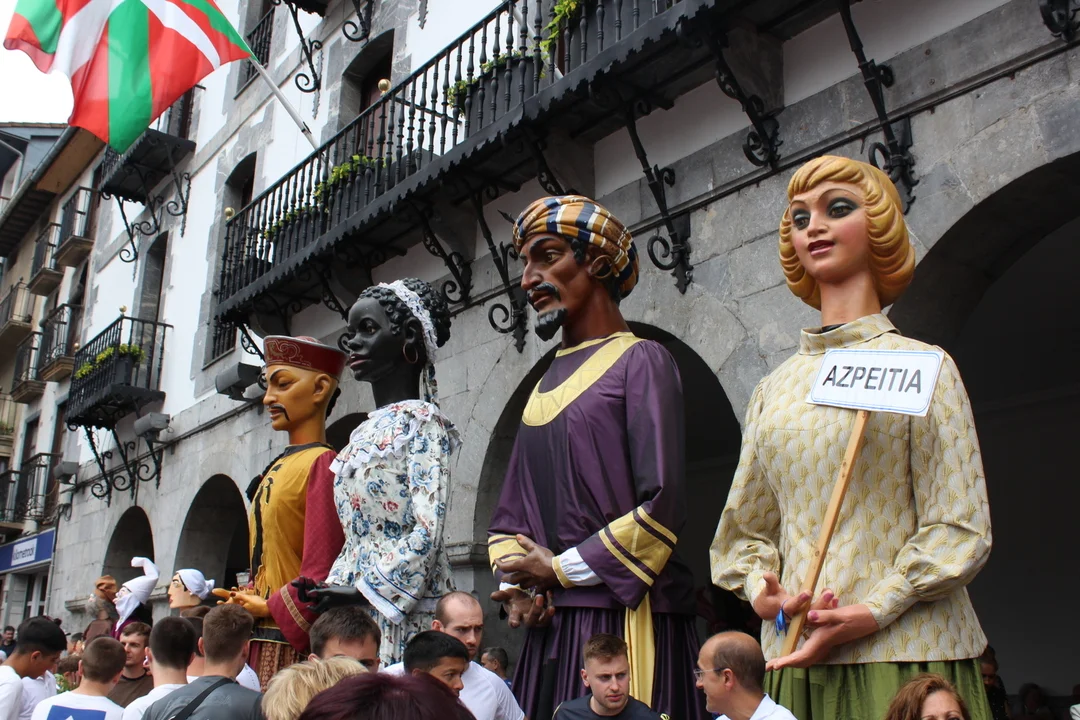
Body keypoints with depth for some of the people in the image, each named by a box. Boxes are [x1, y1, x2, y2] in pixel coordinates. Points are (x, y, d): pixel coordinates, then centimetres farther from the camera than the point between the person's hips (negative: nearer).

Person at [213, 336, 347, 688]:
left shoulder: (321, 464, -13)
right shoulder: (277, 468, 15)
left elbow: (320, 573, -19)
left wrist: (271, 607, -8)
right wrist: (248, 599, 2)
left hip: (295, 643, -8)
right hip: (262, 638, 8)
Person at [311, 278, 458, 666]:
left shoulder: (420, 418, -5)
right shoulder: (363, 433, 17)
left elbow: (427, 531, -15)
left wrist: (365, 591, -18)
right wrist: (334, 591, 7)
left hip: (403, 608, -7)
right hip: (355, 610, 7)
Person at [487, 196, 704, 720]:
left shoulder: (639, 360, -5)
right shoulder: (546, 385, 16)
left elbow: (662, 504, -16)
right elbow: (510, 514, 17)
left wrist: (559, 569, -9)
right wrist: (513, 585, -1)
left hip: (627, 618, -6)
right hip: (549, 623, 6)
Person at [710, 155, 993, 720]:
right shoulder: (775, 388, 11)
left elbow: (959, 527, -6)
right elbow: (744, 526, 12)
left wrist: (872, 612, -16)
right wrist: (760, 590, -8)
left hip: (905, 655, -3)